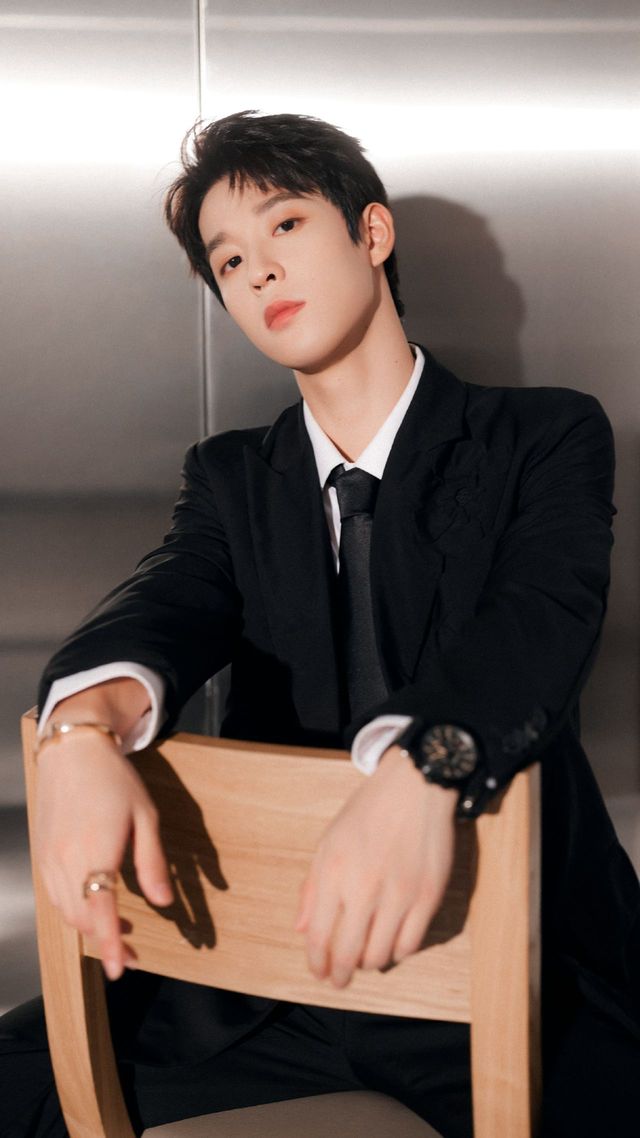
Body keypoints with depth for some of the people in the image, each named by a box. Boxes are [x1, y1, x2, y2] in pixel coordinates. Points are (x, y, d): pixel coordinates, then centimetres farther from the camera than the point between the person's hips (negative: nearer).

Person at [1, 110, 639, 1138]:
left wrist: (421, 771, -40)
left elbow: (541, 615, -18)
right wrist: (87, 727, -31)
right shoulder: (232, 476, 12)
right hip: (268, 956, 3)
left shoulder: (547, 437, 0)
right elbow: (172, 600, -7)